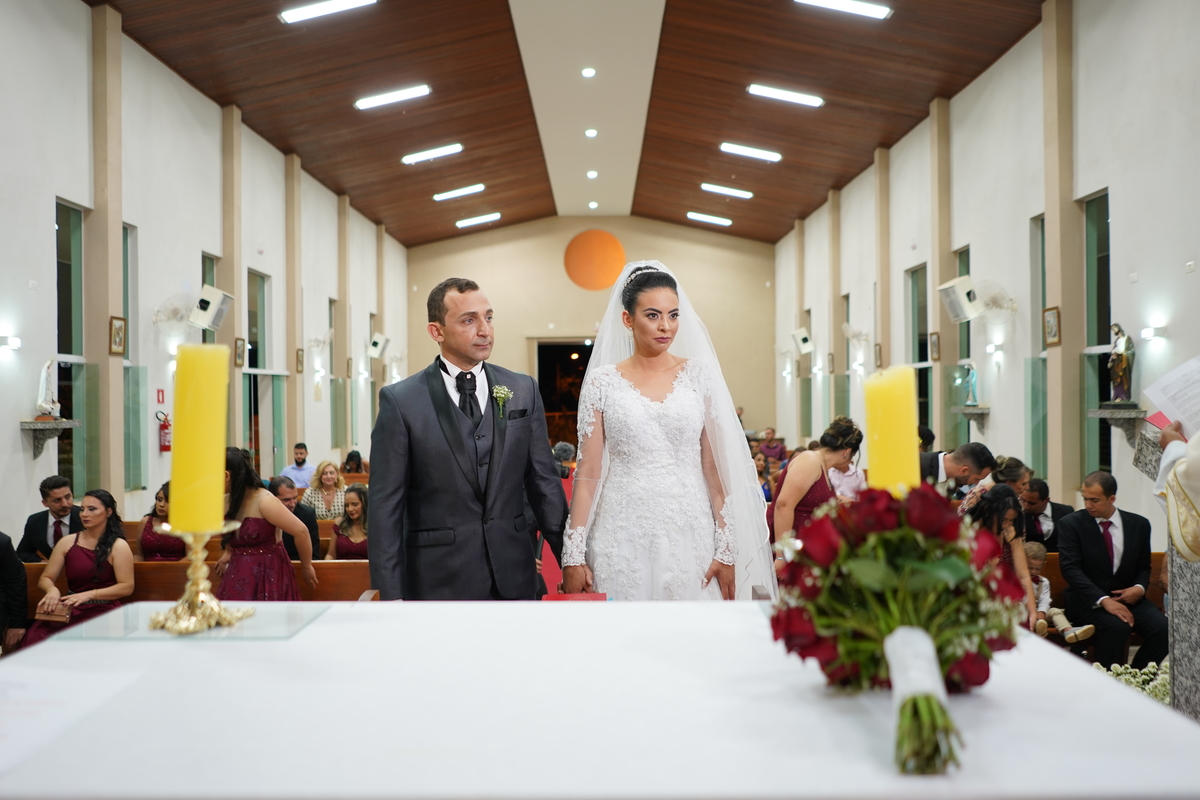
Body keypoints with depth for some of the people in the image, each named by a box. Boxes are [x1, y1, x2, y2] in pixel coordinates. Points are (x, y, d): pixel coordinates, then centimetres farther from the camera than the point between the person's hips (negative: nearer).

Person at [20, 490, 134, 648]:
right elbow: (45, 579, 13)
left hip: (103, 610, -3)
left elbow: (127, 587, -5)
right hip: (69, 608, 3)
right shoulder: (67, 542, 11)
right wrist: (53, 590, -11)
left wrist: (88, 594, -15)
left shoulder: (118, 546, 1)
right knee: (35, 635, -25)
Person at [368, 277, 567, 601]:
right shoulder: (400, 401, -6)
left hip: (513, 575, 3)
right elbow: (386, 505, -6)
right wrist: (390, 593, -9)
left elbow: (544, 482, 6)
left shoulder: (524, 390, 4)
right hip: (439, 580, -3)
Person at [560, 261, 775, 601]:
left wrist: (727, 549, -3)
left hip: (690, 535, 1)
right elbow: (588, 472, 1)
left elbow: (716, 467, 1)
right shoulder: (602, 381, 2)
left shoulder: (699, 375, 3)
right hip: (623, 540, 0)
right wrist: (573, 555, -3)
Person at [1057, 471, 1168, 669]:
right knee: (1116, 626, -33)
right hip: (1088, 600, -4)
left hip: (1127, 596, 4)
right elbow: (1070, 568, -14)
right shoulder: (1070, 524, -5)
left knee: (1163, 628, -22)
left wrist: (1139, 588, -8)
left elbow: (1143, 567, 16)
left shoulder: (1139, 524, 6)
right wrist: (1103, 600, -26)